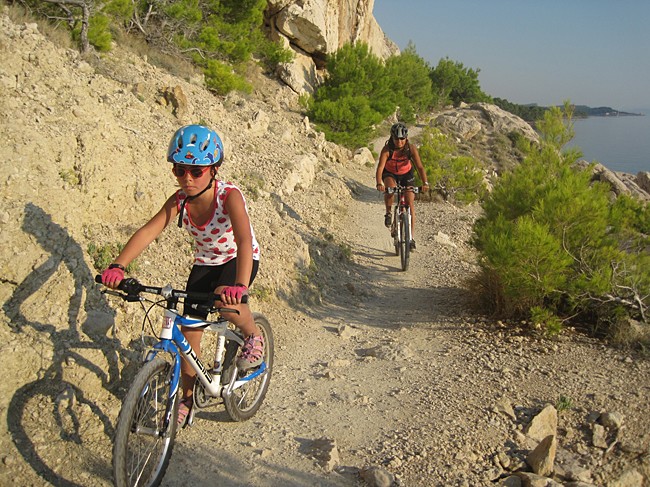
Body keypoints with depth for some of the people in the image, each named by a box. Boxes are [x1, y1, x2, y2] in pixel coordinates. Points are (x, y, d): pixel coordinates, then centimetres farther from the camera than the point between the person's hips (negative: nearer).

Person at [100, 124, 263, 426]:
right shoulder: (179, 200, -17)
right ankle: (187, 398, 23)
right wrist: (117, 267, -44)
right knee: (189, 332, 2)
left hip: (239, 260, -5)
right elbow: (148, 231, -28)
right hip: (205, 263, 5)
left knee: (225, 301, -37)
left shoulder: (229, 195, -31)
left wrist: (239, 285, -61)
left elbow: (244, 240, -45)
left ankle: (253, 334, -3)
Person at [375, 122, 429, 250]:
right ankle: (388, 213, -10)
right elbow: (380, 167, -37)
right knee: (390, 188, -37)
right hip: (390, 174, -1)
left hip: (406, 174, 1)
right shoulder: (387, 149, -28)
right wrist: (379, 184, -54)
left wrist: (425, 183, -44)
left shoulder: (411, 149, -25)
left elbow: (420, 167, -28)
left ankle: (411, 238, -1)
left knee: (410, 203, -8)